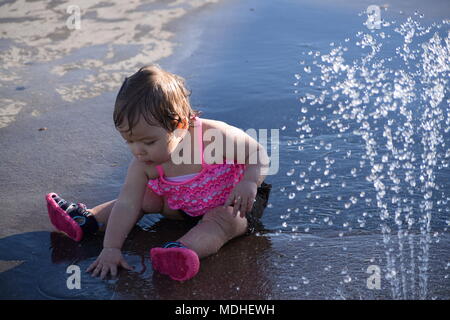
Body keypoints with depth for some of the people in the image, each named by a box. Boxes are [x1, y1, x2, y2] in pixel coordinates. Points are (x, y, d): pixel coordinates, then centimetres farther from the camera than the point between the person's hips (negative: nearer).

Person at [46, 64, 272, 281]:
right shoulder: (143, 164, -21)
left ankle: (182, 250, -56)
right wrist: (111, 248, -28)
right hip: (185, 205, 5)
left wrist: (250, 182, -43)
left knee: (221, 221, -34)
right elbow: (127, 203, -21)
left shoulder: (215, 136, -35)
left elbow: (259, 155, -24)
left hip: (230, 204, -5)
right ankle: (86, 221, 11)